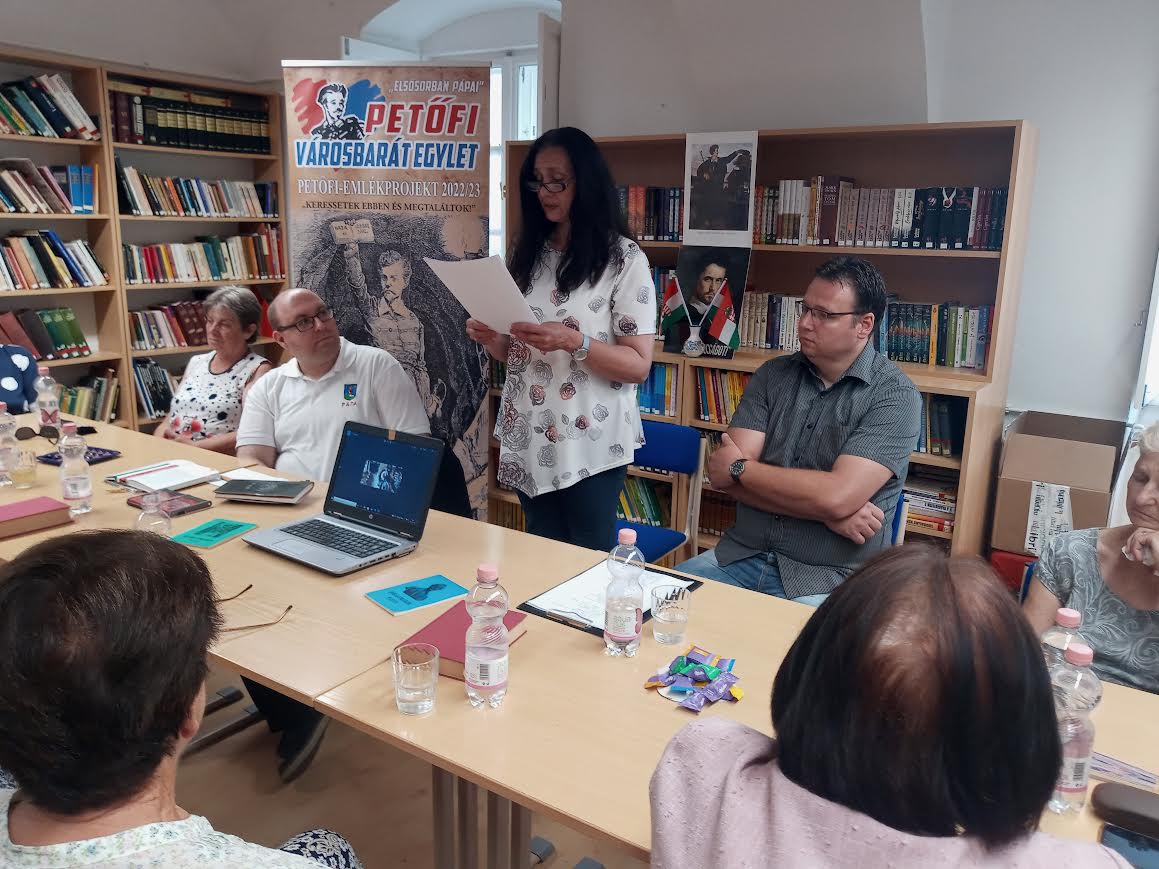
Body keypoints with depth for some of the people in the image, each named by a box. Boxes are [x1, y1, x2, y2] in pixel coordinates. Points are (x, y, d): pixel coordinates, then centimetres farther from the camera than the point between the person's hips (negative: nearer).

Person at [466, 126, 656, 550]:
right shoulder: (526, 252, 8)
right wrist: (491, 340, -7)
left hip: (590, 445, -5)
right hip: (528, 440, 5)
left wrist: (573, 342, -25)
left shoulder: (624, 259, -7)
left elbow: (639, 366, -12)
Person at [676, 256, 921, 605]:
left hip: (830, 577, -4)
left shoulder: (895, 396, -7)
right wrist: (824, 512, -14)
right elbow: (723, 475, -5)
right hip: (741, 556, 4)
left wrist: (739, 467, -9)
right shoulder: (773, 374, 6)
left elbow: (837, 496, -21)